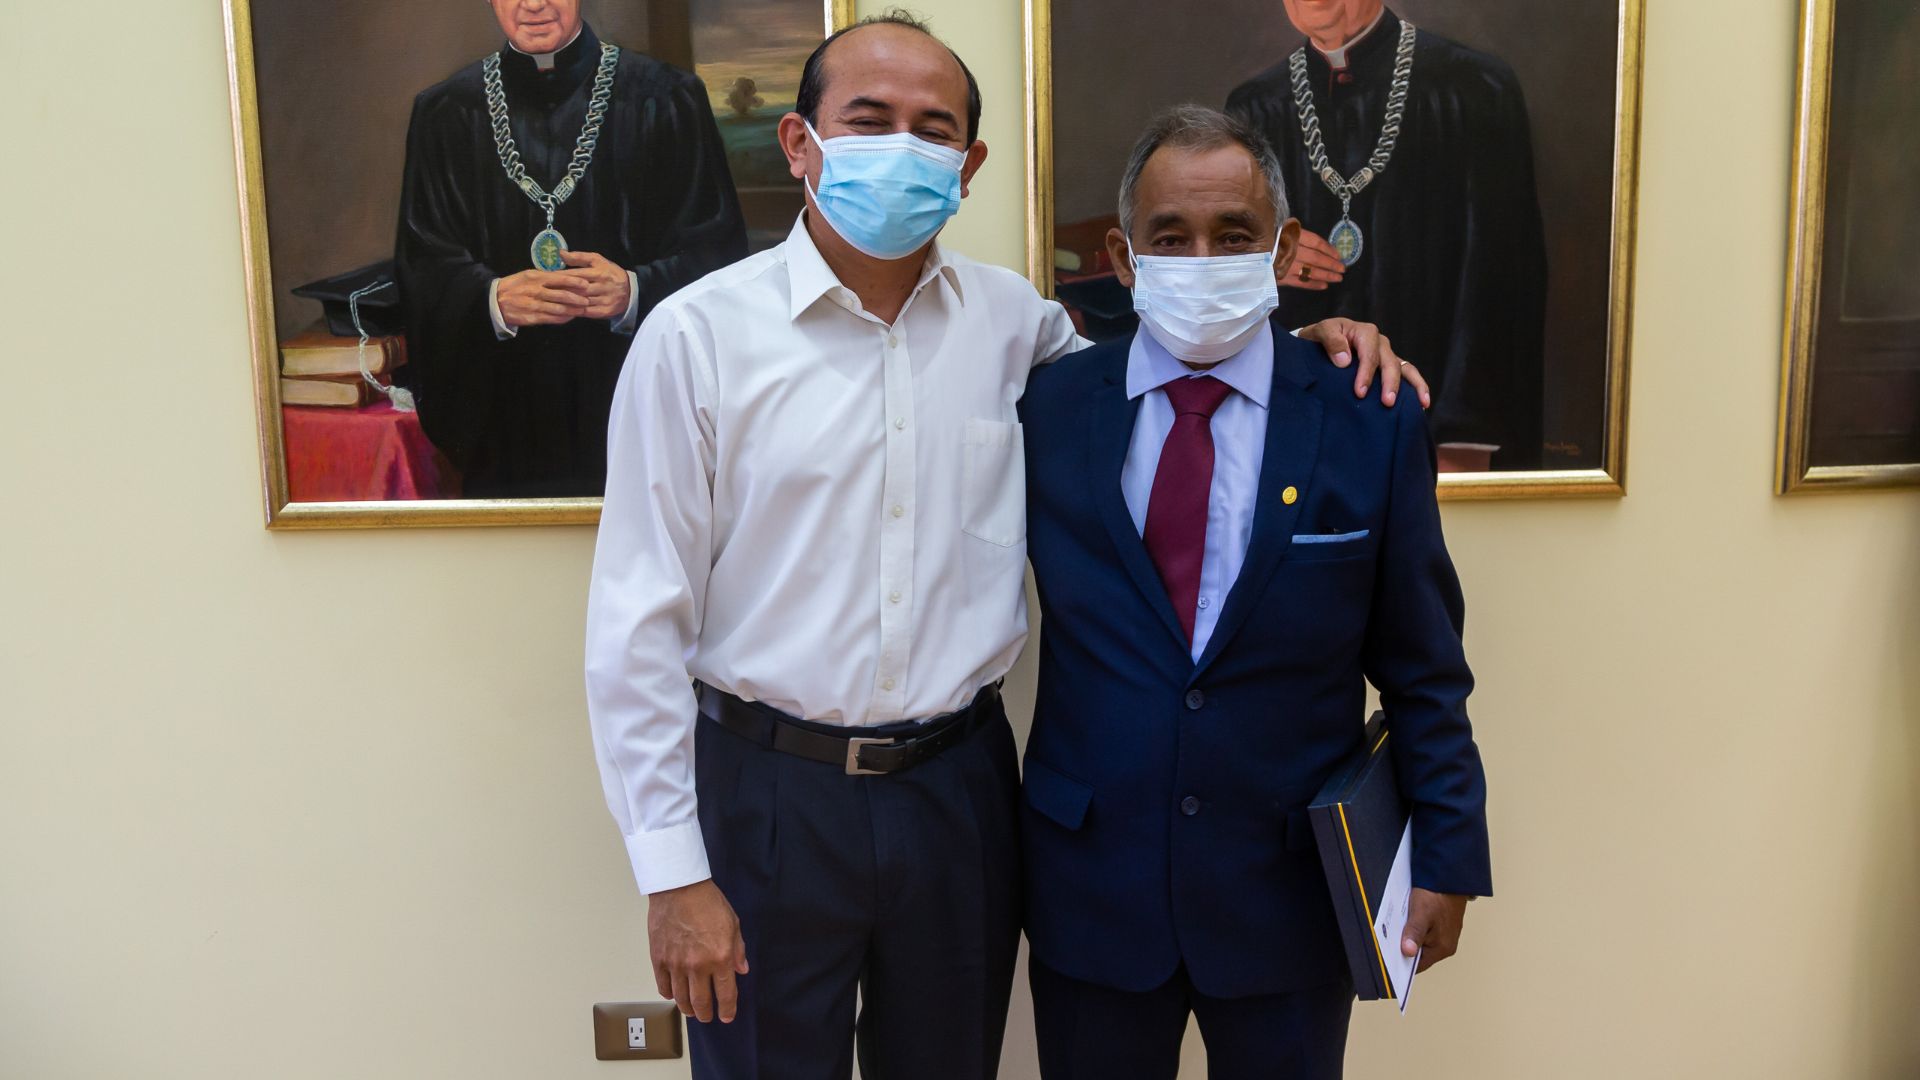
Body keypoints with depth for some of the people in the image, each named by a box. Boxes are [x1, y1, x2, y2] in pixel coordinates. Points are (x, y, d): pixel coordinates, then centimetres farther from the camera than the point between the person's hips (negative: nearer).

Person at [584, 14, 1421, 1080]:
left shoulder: (1011, 317, 2)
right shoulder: (697, 334, -8)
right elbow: (639, 624, -7)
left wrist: (1301, 336, 1)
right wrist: (672, 873, -9)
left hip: (960, 786, 3)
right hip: (768, 790, -2)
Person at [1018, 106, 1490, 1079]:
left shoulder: (1372, 425, -5)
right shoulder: (1046, 409, -3)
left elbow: (1422, 673, -1)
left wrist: (1447, 856, 0)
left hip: (1291, 895, 0)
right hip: (1088, 888, 1)